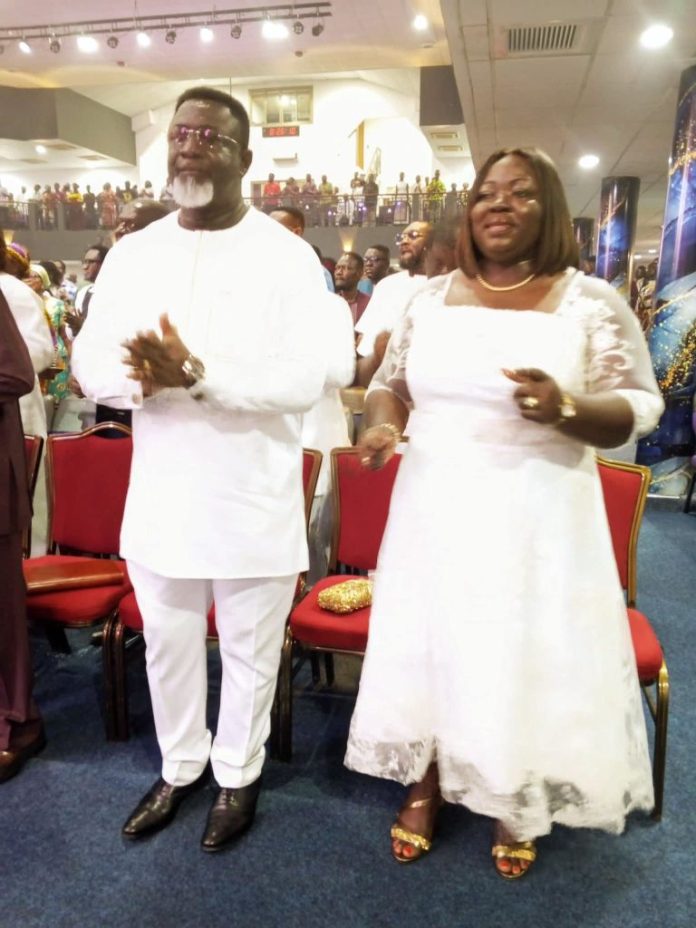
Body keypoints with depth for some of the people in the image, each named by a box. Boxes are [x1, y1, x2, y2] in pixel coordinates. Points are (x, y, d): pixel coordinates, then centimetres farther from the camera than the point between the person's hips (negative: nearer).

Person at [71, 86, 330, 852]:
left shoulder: (287, 257, -8)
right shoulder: (131, 255, 6)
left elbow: (304, 382, -16)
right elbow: (89, 361, 3)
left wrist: (198, 373, -26)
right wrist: (139, 378, -19)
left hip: (254, 500, -4)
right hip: (160, 496, 4)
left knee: (249, 651, 14)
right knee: (168, 646, 20)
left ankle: (238, 776, 39)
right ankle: (179, 769, 44)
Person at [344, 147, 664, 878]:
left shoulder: (592, 302, -4)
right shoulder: (433, 297, 6)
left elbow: (637, 410, -5)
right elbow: (391, 382, 12)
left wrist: (566, 408, -24)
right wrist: (382, 426, -10)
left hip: (535, 519, -2)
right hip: (435, 509, 3)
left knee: (526, 655, 8)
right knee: (429, 644, 12)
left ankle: (516, 801, 35)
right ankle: (426, 784, 36)